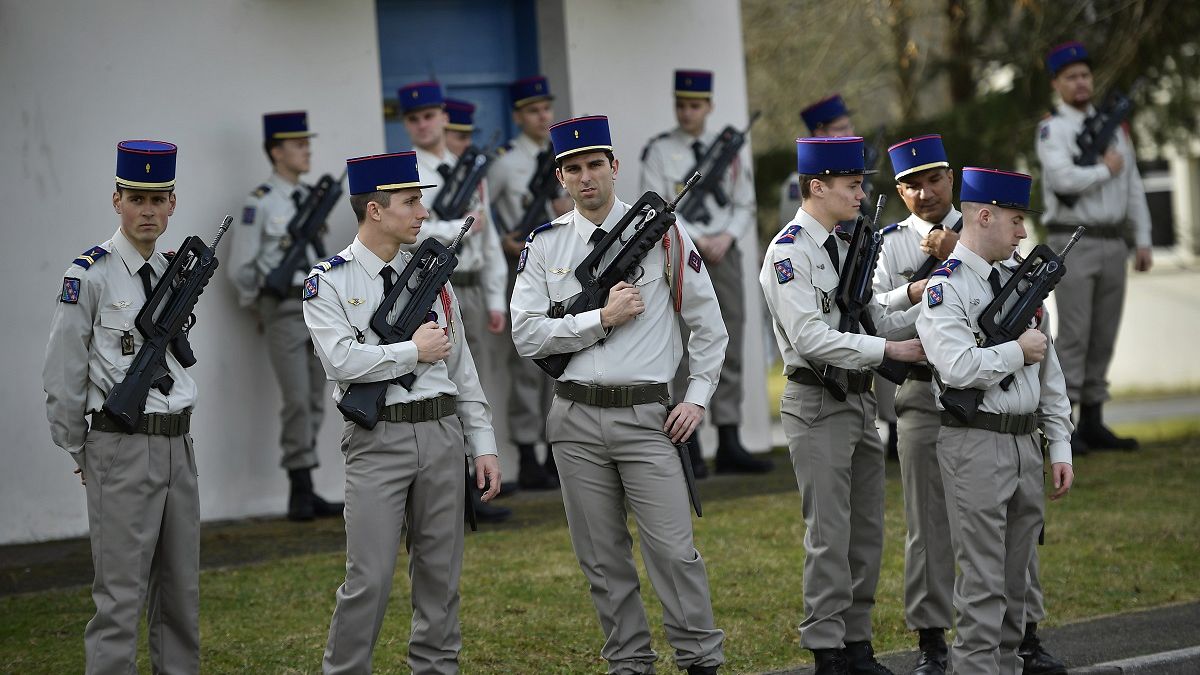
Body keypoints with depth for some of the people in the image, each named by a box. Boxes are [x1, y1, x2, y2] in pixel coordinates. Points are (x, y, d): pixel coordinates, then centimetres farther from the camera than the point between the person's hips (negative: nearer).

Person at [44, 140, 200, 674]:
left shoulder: (175, 273, 12)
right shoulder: (89, 276, -9)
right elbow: (61, 375, -5)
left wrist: (175, 437, 18)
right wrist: (80, 452, 1)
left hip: (178, 444, 7)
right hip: (121, 447, -7)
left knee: (181, 591, 11)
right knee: (120, 595, -7)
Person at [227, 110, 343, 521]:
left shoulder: (311, 199, 13)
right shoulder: (260, 204, -8)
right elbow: (240, 267, -6)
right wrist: (262, 305, 3)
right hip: (284, 311, -7)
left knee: (316, 401, 6)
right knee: (297, 400, -12)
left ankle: (306, 494, 11)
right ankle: (300, 491, -7)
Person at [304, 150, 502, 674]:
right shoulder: (328, 282, -3)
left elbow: (461, 366, 13)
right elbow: (342, 360, -17)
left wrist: (483, 445, 9)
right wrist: (414, 351, -8)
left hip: (442, 433, 5)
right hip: (377, 439, -5)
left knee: (440, 572, 8)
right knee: (369, 579, -7)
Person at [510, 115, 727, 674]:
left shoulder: (661, 232, 0)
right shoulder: (544, 245, 4)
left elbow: (708, 323, 6)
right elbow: (526, 336, -3)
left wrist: (697, 397, 0)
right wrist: (603, 318, -12)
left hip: (645, 417, -2)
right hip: (576, 420, 2)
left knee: (673, 550, -6)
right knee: (602, 559, 8)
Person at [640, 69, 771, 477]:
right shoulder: (660, 151, 0)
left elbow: (745, 206, 11)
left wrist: (726, 237, -7)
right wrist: (697, 241, -14)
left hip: (723, 255, 4)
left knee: (728, 350, 4)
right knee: (684, 353, -4)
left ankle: (729, 445, 9)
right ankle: (689, 453, -3)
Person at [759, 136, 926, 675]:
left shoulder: (845, 247, 14)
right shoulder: (790, 252, -13)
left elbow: (880, 323, 16)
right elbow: (810, 338, -22)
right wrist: (887, 349, -21)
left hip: (859, 401, 9)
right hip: (818, 404, -9)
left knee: (867, 533, 12)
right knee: (830, 537, -6)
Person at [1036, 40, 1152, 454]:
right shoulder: (1052, 129, -4)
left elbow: (1133, 187, 16)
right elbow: (1063, 178, -22)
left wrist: (1142, 240, 11)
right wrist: (1106, 169, -7)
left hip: (1113, 244, 6)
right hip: (1074, 244, -6)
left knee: (1103, 340, 7)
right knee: (1074, 337, -9)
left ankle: (1093, 423, 12)